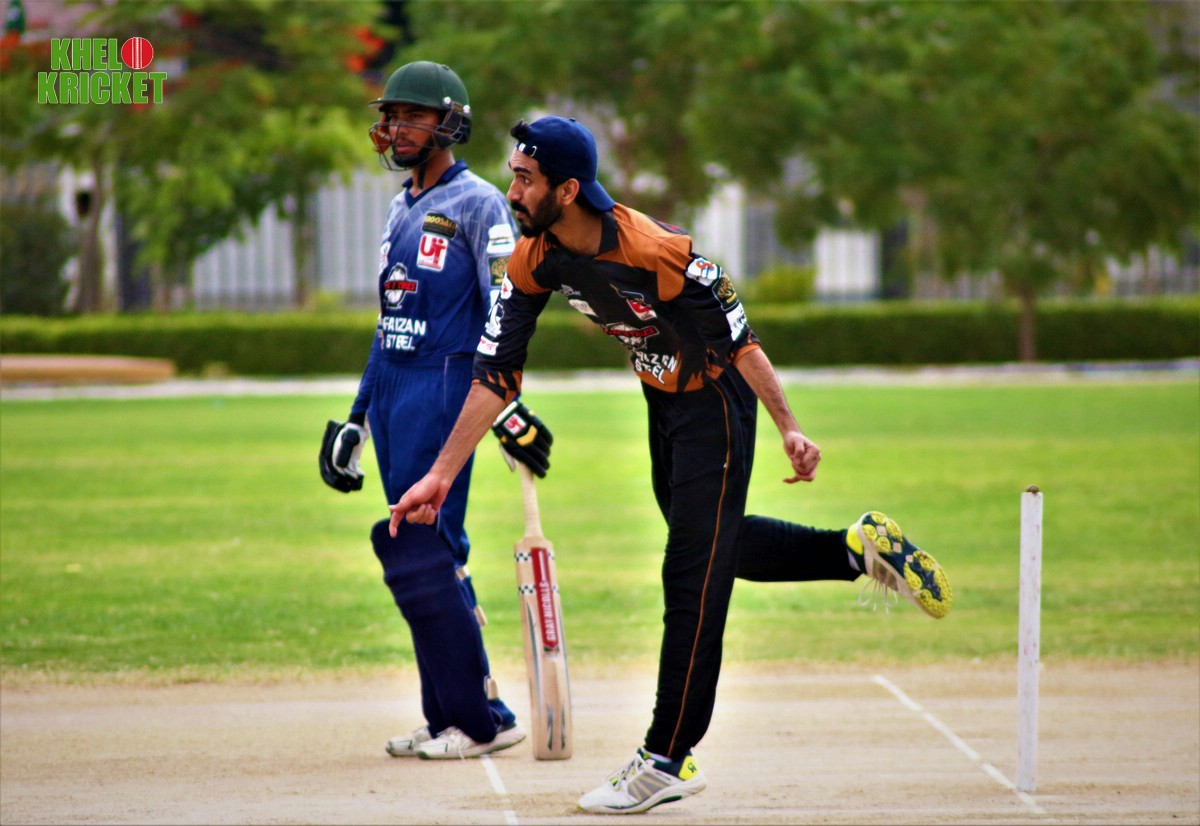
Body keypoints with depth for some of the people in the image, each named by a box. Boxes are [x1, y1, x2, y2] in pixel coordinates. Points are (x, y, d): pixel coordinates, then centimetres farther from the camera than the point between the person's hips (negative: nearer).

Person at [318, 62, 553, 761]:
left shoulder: (477, 204, -6)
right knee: (430, 555, 8)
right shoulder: (401, 211, 19)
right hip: (392, 389, 9)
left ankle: (482, 719, -10)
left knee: (418, 548, -14)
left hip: (445, 386, -9)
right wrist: (357, 416, 22)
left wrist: (503, 406, -25)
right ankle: (449, 717, 12)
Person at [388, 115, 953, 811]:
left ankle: (669, 759, -2)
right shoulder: (533, 262, -12)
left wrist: (789, 429, -27)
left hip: (717, 400, -8)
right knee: (712, 545, 22)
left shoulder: (658, 251, -32)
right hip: (663, 404, 8)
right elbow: (497, 373, -9)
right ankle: (862, 547, 36)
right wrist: (441, 476, -13)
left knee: (693, 574, -7)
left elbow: (736, 336, -25)